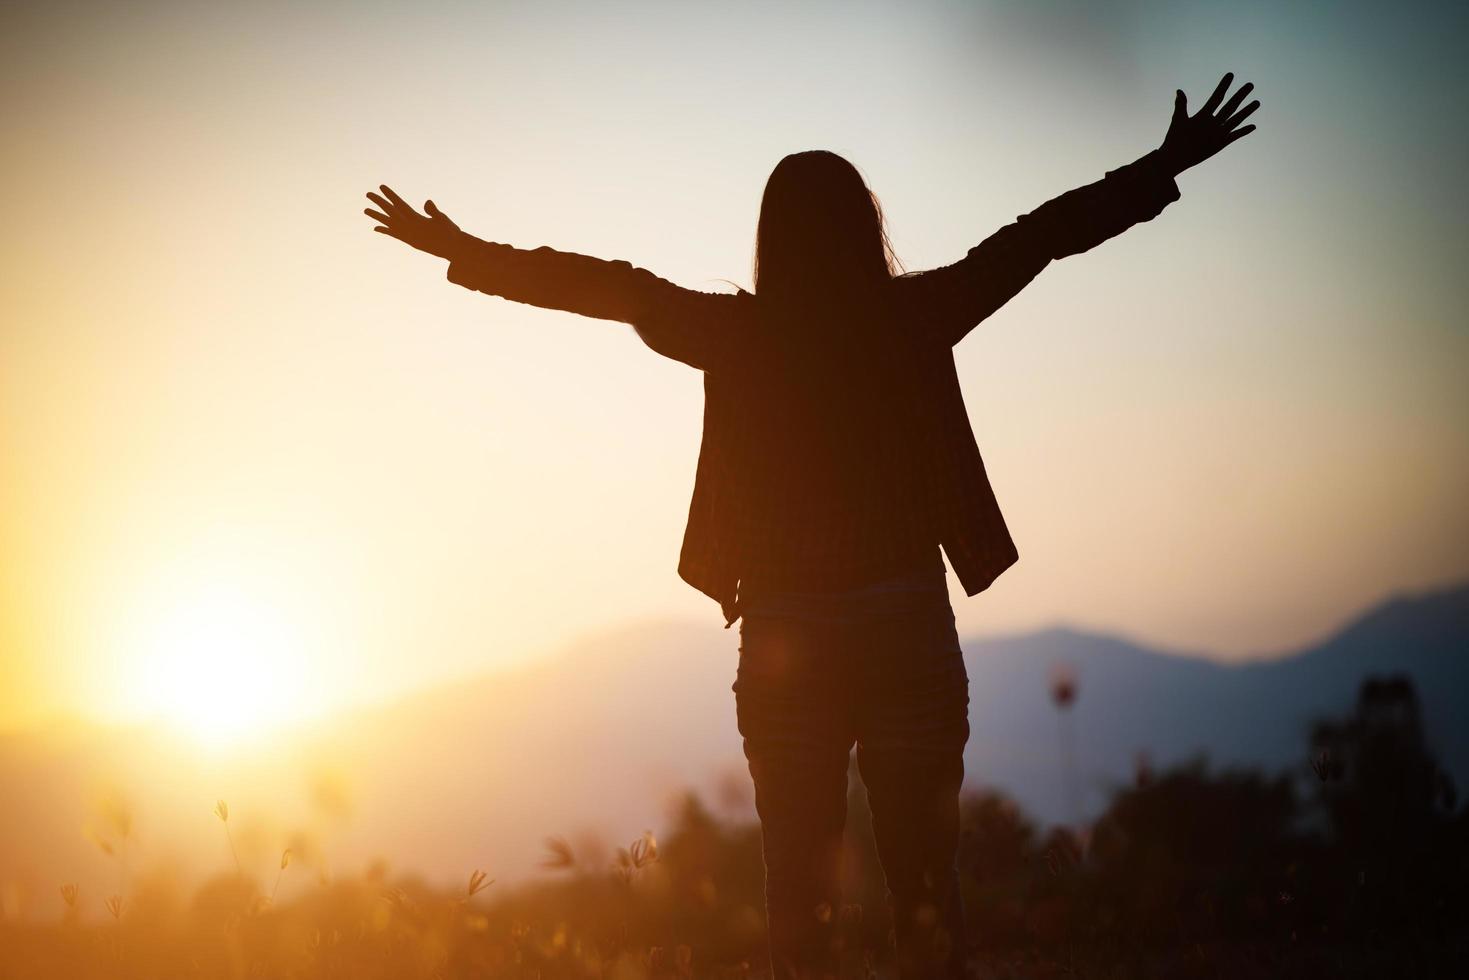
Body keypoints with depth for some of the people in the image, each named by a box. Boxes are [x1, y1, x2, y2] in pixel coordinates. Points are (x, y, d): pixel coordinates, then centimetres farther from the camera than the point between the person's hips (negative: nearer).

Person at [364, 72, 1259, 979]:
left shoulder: (737, 332, -2)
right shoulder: (915, 316, -2)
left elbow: (604, 285, 8)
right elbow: (1038, 237, 6)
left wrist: (462, 251, 20)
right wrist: (1165, 168, 16)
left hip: (785, 640, 0)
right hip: (908, 626, 0)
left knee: (801, 886, 6)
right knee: (925, 875, 4)